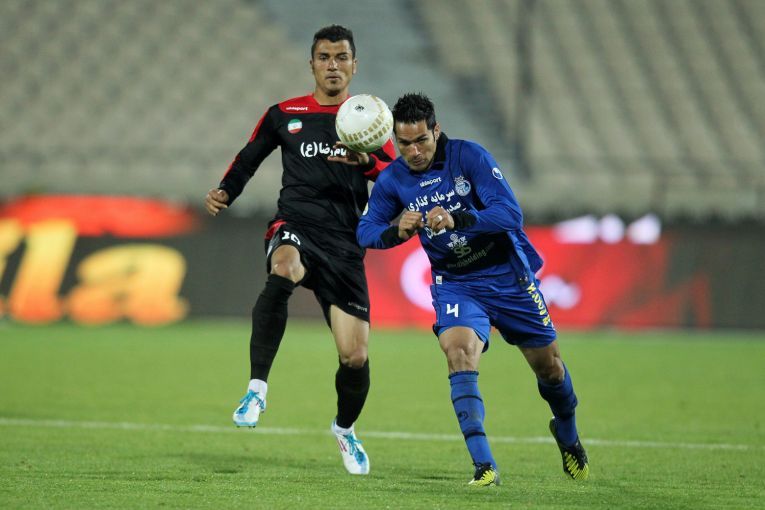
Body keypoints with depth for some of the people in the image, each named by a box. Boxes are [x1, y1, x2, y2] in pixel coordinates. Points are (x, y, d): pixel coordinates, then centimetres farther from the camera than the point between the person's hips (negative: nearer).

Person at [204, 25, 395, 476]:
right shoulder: (285, 114, 12)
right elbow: (249, 159, 24)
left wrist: (366, 162, -21)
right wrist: (224, 193, 5)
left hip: (344, 244, 1)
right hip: (294, 228, -1)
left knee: (355, 357, -4)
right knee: (283, 269, -41)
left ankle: (346, 428, 30)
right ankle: (257, 389, -37)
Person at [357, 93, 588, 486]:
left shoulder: (468, 156, -19)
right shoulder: (392, 180, -7)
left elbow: (511, 213, -26)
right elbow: (365, 232, -4)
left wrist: (456, 219, -42)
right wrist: (397, 231, -27)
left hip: (507, 274, -1)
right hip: (454, 284, 1)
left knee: (548, 366, 9)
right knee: (458, 352, -26)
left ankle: (567, 434, 42)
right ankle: (484, 465, -27)